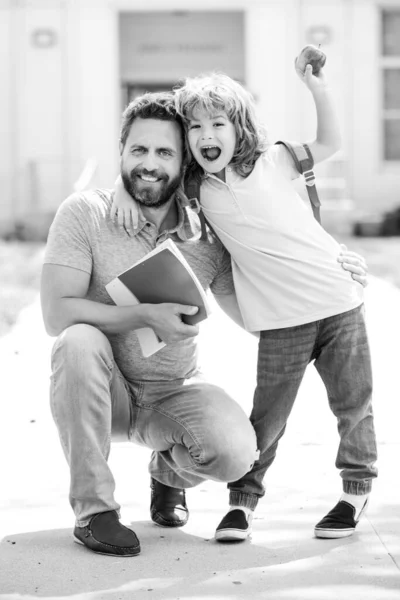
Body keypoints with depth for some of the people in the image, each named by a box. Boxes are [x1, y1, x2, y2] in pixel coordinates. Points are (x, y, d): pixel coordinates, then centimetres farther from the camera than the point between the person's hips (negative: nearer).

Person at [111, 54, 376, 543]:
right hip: (281, 323, 0)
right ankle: (243, 497, 16)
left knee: (352, 403, 7)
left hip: (339, 300, 0)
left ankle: (357, 487, 26)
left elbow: (328, 144, 8)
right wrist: (124, 188, -3)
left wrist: (317, 89, -3)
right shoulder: (195, 191, 4)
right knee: (267, 415, -2)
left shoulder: (270, 162, 1)